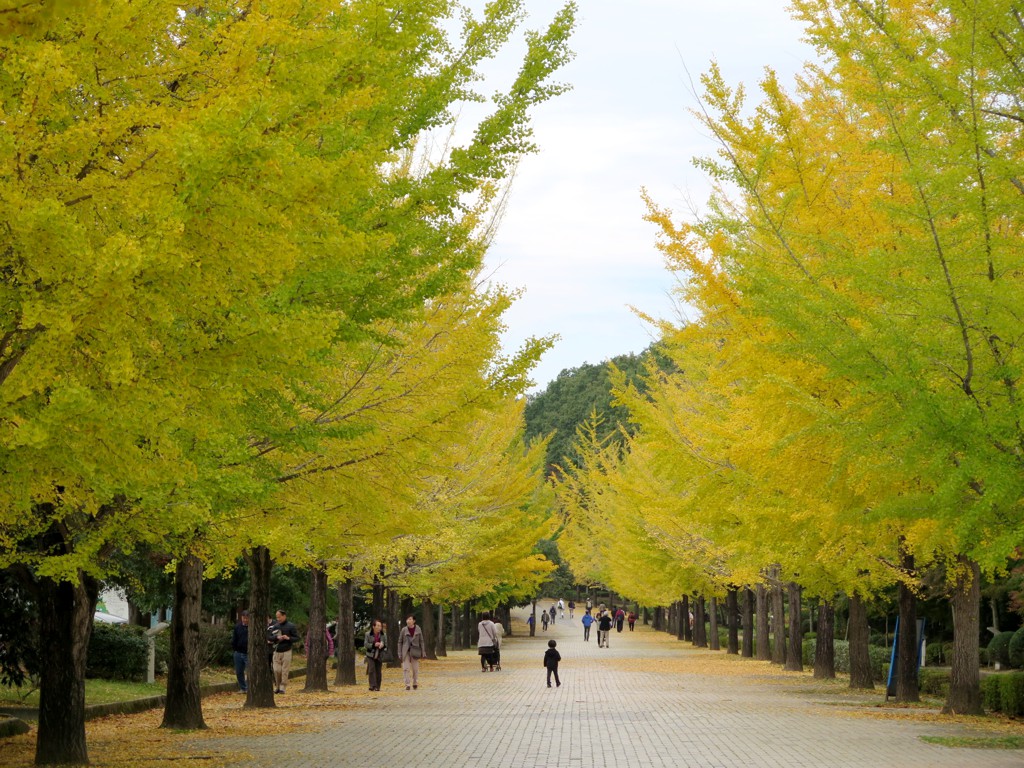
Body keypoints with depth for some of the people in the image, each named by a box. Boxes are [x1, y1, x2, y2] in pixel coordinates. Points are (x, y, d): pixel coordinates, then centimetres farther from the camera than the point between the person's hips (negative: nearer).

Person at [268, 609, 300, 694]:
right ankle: (277, 686, 13)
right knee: (276, 670, -1)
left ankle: (282, 687, 4)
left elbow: (297, 638, -2)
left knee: (284, 670, -3)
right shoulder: (275, 626, 8)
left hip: (286, 652, -3)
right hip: (277, 652, 3)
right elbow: (270, 637, 7)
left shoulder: (291, 626, -3)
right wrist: (277, 637, -13)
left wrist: (288, 638, -19)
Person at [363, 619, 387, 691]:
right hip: (370, 655, -2)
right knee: (371, 670, -15)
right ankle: (372, 686, -17)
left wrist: (383, 645, -18)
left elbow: (386, 644, 6)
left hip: (379, 655, 2)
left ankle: (377, 687, 13)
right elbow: (365, 644, -7)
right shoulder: (368, 634, -5)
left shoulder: (383, 635, 1)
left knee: (378, 671, 4)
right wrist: (373, 645, -23)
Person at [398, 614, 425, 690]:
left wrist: (422, 652, 2)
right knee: (406, 668, -8)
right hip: (406, 652, 0)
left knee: (415, 668, 8)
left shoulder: (418, 629, -1)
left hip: (415, 651, 0)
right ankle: (407, 685, -5)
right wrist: (399, 653, 0)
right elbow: (400, 642, 4)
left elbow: (421, 641, 5)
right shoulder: (404, 630, -2)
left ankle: (415, 683, 24)